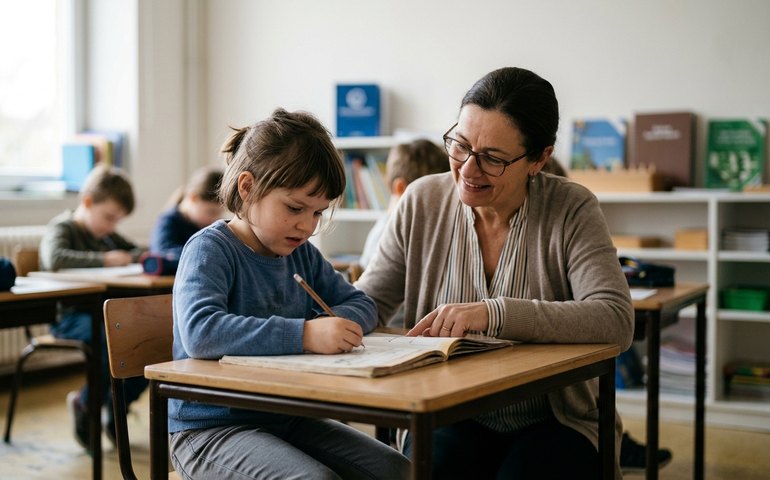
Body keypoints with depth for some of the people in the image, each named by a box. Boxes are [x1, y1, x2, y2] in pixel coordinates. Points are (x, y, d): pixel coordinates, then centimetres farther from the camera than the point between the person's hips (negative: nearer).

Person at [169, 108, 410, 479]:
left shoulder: (302, 254, 9)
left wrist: (337, 324, -9)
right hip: (212, 426, -7)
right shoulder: (210, 249, -14)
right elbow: (200, 333, -32)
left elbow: (360, 303, 16)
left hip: (287, 417, 7)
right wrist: (304, 334, -39)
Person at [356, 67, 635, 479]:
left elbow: (616, 321, -22)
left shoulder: (571, 210, -9)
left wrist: (494, 313, -32)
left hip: (553, 423, -1)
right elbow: (369, 302, 5)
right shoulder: (423, 201, 0)